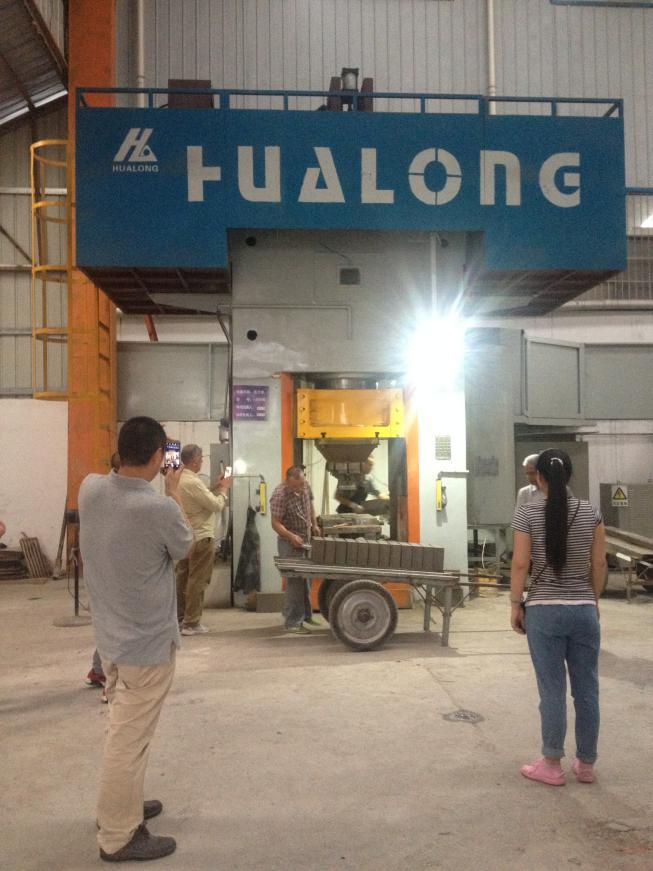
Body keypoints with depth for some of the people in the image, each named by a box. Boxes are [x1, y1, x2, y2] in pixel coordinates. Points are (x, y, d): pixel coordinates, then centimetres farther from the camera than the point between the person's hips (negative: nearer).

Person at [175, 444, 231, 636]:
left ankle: (178, 618, 23)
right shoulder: (193, 482, -23)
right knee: (197, 581, -1)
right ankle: (191, 623, 3)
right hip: (200, 538, -9)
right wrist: (224, 489, -2)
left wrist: (216, 488, 10)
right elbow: (217, 506, -18)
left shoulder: (178, 479, 6)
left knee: (182, 578, 15)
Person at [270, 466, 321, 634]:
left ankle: (305, 614, 33)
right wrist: (291, 536, -38)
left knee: (304, 579, 18)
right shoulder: (280, 496, -26)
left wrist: (314, 525, 11)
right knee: (295, 581, -10)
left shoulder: (305, 486, -3)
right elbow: (275, 523, -24)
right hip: (290, 542, -8)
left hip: (306, 539, 8)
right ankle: (292, 622, -3)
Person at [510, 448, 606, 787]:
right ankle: (586, 764, 23)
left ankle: (552, 765, 15)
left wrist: (515, 605, 1)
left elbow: (520, 564, -8)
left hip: (544, 610, -2)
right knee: (586, 689, 12)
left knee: (553, 690, 5)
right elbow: (599, 563, 4)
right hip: (583, 610, 3)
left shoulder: (527, 513, -7)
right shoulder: (591, 512, 1)